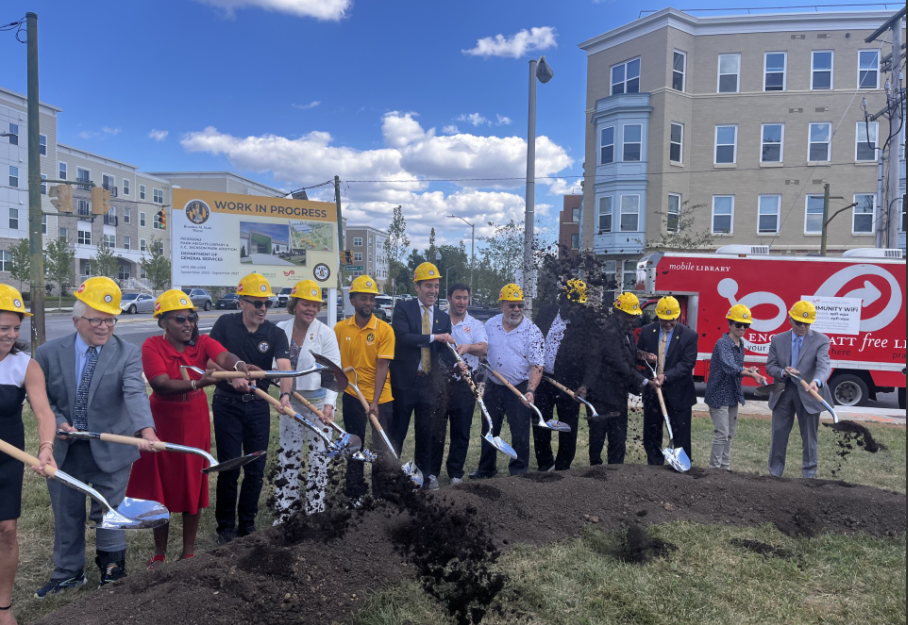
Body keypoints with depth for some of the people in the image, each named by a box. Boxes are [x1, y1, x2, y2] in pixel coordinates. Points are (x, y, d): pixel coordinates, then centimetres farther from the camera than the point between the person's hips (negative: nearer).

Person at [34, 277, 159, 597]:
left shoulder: (128, 353, -12)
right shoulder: (49, 353, -5)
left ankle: (111, 567, 34)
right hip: (65, 449, 3)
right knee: (66, 514, 18)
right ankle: (69, 573, 39)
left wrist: (146, 431, -45)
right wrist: (58, 422, -12)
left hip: (110, 450, -2)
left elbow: (135, 393, -28)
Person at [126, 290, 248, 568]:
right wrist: (197, 383, -42)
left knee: (194, 484, 8)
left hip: (196, 422, 2)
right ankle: (160, 552, 26)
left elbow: (224, 357, -28)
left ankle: (188, 550, 24)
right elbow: (161, 385, -26)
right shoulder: (152, 346, -13)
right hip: (162, 422, -2)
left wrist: (238, 365, -52)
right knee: (161, 485, 7)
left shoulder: (202, 342, -7)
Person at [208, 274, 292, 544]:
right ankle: (226, 527, 18)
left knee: (256, 469, 8)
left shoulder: (275, 334, -5)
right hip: (227, 405, -2)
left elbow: (284, 367, -19)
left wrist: (285, 394, -38)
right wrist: (231, 375, -25)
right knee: (229, 468, 1)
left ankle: (247, 524, 26)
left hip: (258, 406, 2)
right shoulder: (225, 324, -5)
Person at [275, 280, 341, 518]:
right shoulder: (280, 330, -4)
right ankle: (283, 512, 22)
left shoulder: (325, 333, -11)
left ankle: (315, 511, 18)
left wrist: (330, 403, -25)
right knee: (288, 457, 11)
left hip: (319, 402, -2)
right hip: (291, 402, 3)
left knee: (319, 458, 5)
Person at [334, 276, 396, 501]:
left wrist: (375, 402, -20)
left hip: (381, 399, -2)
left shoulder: (385, 330, -10)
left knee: (381, 449, 7)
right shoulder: (340, 328, -2)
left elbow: (382, 367, -14)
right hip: (352, 397, 2)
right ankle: (355, 495, 28)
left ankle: (381, 496, 23)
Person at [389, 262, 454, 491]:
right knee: (397, 431, 4)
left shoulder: (443, 317, 11)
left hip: (430, 382, 4)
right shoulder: (403, 308, -3)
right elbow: (402, 337, -19)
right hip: (405, 380, -4)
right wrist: (433, 337, -24)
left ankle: (425, 474, 27)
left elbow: (445, 350, 12)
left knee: (426, 431, 13)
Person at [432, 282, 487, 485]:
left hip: (464, 384, 1)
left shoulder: (476, 325, 5)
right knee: (436, 428, 5)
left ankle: (456, 472, 21)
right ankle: (432, 471, 18)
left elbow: (484, 348, -13)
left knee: (462, 430, 8)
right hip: (439, 382, 0)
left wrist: (468, 347, -33)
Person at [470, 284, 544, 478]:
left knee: (520, 432, 2)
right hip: (493, 386, 4)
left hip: (520, 388, -4)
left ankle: (518, 470, 18)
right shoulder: (490, 325, 1)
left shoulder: (532, 331, -11)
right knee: (489, 429, 13)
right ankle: (486, 468, 28)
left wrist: (530, 391, -27)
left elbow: (536, 366, -15)